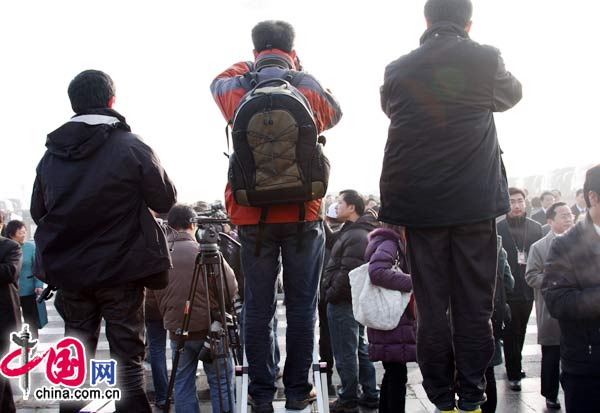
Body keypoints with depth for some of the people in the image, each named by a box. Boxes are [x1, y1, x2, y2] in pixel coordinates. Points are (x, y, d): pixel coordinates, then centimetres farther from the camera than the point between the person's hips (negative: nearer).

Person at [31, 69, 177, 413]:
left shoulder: (51, 154, 3)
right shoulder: (132, 147, -10)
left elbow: (38, 212, 9)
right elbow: (165, 200, -5)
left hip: (68, 269, 4)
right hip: (121, 268, -4)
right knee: (127, 352, 4)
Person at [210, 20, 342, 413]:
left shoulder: (237, 93, 1)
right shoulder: (308, 89, 0)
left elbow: (220, 81, 26)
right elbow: (334, 113, 22)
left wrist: (253, 64, 31)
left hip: (252, 215, 1)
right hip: (303, 213, -1)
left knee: (258, 307, 7)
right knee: (301, 306, 6)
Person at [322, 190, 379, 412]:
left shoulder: (356, 236, -19)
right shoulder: (351, 231, 13)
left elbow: (347, 272, -24)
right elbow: (332, 241, 25)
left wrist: (331, 294, -16)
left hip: (342, 302, -10)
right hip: (353, 301, 10)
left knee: (345, 353, -1)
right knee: (360, 349, 15)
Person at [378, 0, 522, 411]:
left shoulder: (398, 69, 3)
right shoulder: (484, 59, -2)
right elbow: (512, 94, 18)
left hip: (419, 201, 2)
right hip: (475, 199, -1)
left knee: (430, 303, 7)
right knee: (473, 303, 5)